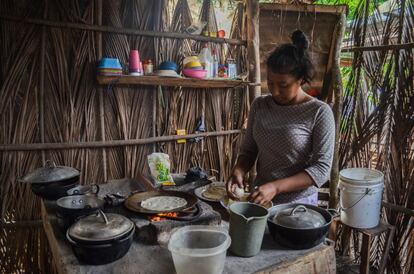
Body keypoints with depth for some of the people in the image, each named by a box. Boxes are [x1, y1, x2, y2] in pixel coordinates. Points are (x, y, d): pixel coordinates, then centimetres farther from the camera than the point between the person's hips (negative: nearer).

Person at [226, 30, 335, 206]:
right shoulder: (259, 106, -2)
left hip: (298, 203, -4)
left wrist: (276, 187, -27)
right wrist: (238, 171, -15)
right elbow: (248, 150, 5)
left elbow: (322, 169, -17)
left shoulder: (319, 112, -15)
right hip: (260, 199, 4)